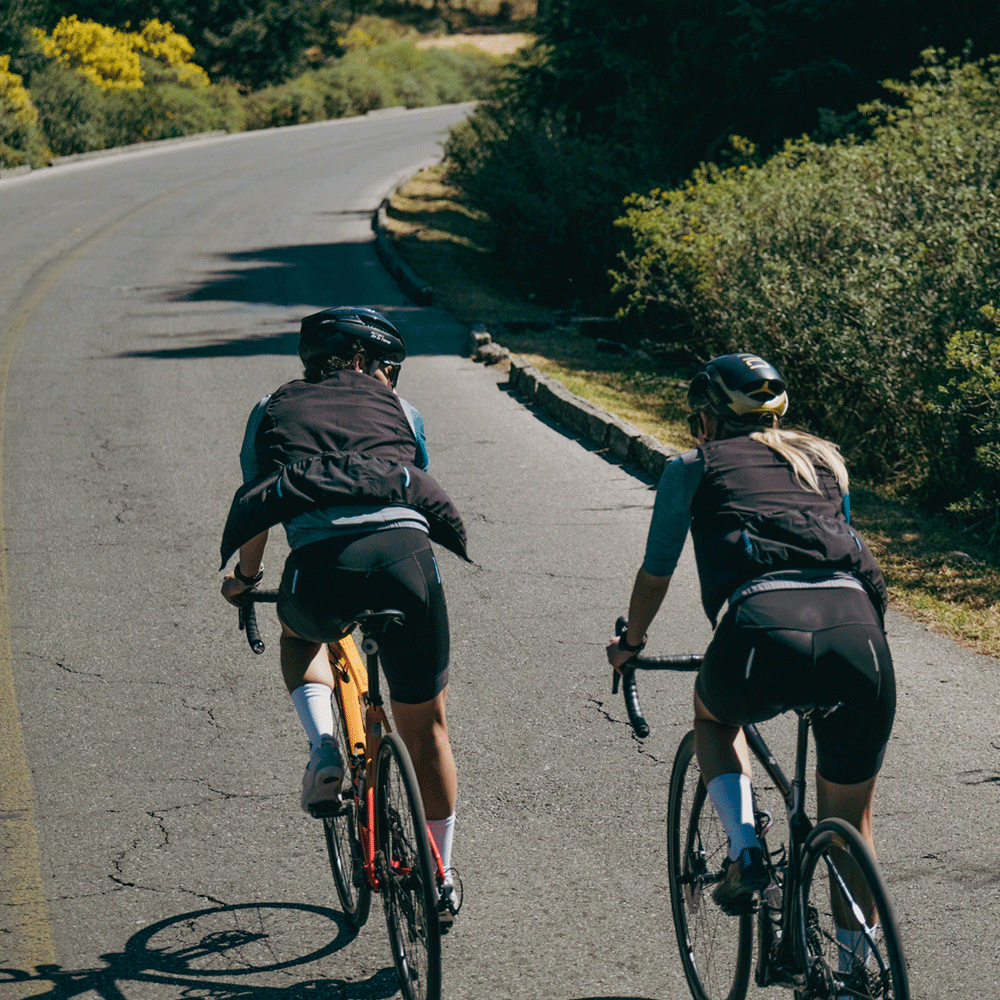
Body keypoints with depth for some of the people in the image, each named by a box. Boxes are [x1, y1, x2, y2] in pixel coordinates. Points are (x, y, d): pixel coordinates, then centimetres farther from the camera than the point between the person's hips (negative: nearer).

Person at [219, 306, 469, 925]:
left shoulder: (273, 411, 28)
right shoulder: (399, 410, 29)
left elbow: (256, 508, 35)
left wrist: (246, 580, 54)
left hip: (322, 565, 0)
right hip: (406, 552, 1)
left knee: (301, 631, 38)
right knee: (426, 727, 20)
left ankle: (324, 753, 13)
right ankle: (441, 881, 30)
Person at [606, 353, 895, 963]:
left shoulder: (694, 469, 22)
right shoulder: (826, 460, 31)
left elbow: (656, 574, 29)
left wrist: (631, 644, 48)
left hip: (764, 629, -2)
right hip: (857, 632, 3)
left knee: (713, 712, 35)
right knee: (852, 826, 21)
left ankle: (745, 851, 15)